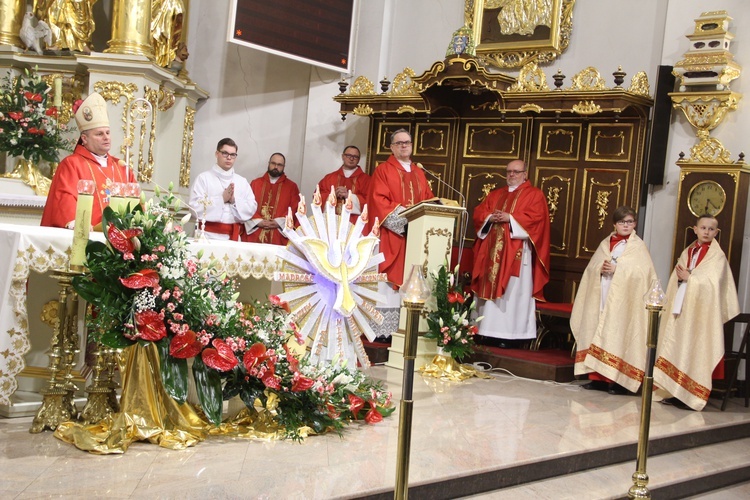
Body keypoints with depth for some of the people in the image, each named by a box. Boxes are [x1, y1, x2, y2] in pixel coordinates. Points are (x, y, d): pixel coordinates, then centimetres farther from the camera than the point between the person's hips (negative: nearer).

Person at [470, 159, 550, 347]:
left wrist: (510, 218, -17)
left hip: (516, 252, -6)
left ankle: (509, 334, -7)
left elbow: (536, 217, -10)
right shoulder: (495, 194, 21)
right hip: (493, 251, 6)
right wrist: (490, 218, -7)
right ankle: (488, 331, 7)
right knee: (490, 288, 4)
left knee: (512, 292, -8)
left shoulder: (534, 194, 4)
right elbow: (479, 213, 14)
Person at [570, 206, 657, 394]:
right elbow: (590, 268, 13)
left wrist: (616, 270, -16)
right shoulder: (605, 243, 15)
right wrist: (600, 269, -9)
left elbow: (643, 272, -11)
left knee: (617, 337, -8)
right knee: (597, 335, 3)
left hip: (621, 301, -5)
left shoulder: (638, 246, 1)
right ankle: (598, 377, 8)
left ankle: (616, 380, -5)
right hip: (601, 298, 5)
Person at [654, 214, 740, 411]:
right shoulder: (687, 252, 15)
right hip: (681, 310, 6)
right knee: (678, 349, 5)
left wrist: (689, 277, -10)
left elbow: (712, 283, -14)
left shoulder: (717, 255, -3)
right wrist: (680, 277, -7)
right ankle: (677, 393, 11)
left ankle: (690, 396, -3)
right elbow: (675, 279, 13)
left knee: (693, 351, -6)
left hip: (700, 312, -6)